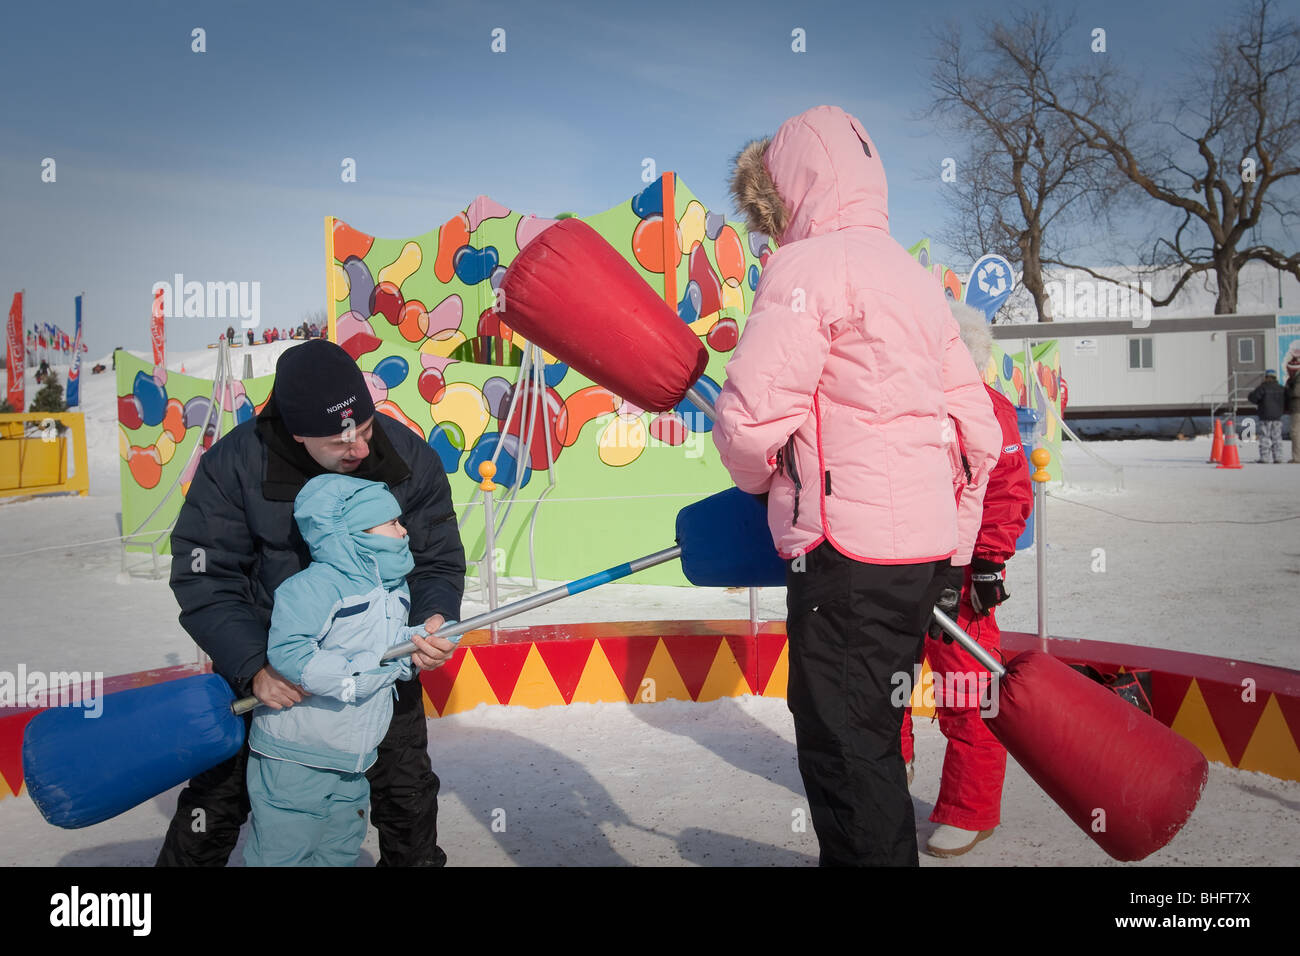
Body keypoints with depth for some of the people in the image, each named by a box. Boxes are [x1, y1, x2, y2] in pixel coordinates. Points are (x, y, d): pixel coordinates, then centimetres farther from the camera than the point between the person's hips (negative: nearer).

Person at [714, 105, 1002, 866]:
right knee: (870, 734, 21)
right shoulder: (917, 277, 19)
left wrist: (762, 478, 3)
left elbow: (752, 416, -19)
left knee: (843, 745, 0)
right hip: (926, 547, 9)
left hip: (850, 552, -9)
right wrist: (952, 549, 21)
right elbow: (980, 434, 17)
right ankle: (880, 850, 36)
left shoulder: (810, 265, -8)